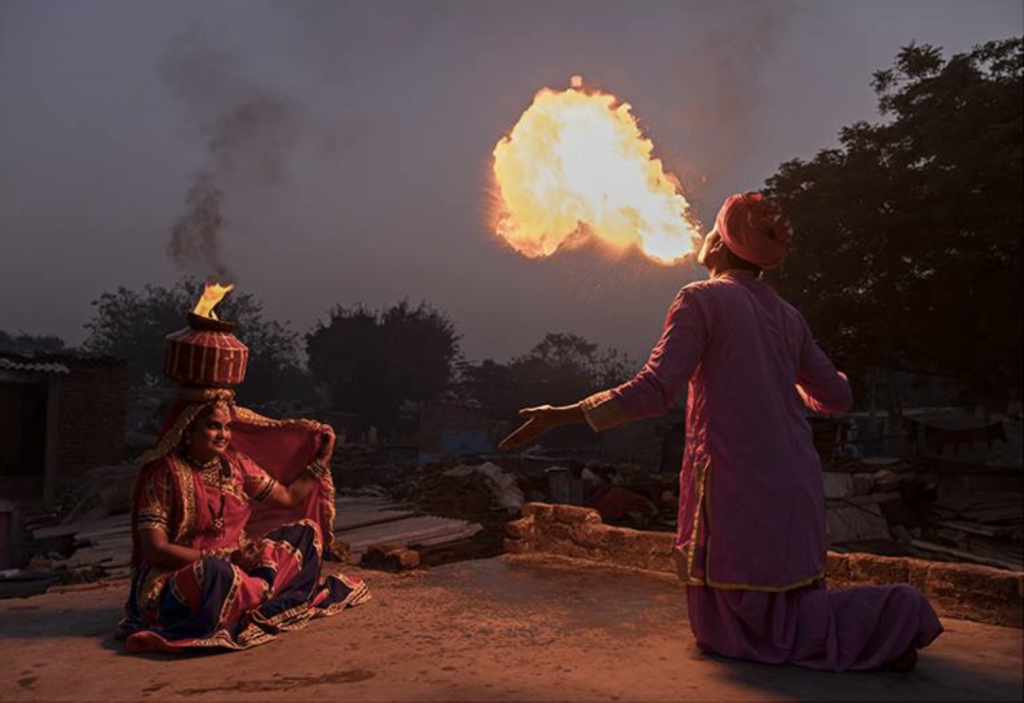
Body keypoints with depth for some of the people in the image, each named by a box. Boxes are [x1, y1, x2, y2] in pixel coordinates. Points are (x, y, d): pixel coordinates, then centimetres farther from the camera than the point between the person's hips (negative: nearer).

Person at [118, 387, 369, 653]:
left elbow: (289, 497, 13)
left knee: (306, 531, -1)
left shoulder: (236, 464, 5)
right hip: (176, 576, -7)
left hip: (235, 564, 7)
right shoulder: (166, 473, -13)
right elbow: (155, 549, -16)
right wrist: (219, 558, -20)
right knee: (218, 572, -41)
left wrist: (321, 460, 9)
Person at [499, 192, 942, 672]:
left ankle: (884, 621, -6)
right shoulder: (788, 316, 12)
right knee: (790, 600, 25)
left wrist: (565, 414, -14)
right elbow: (836, 398, 17)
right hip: (795, 486, 8)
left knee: (737, 633, 3)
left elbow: (654, 392, -17)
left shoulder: (702, 299, -8)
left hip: (736, 488, -7)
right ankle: (890, 615, 7)